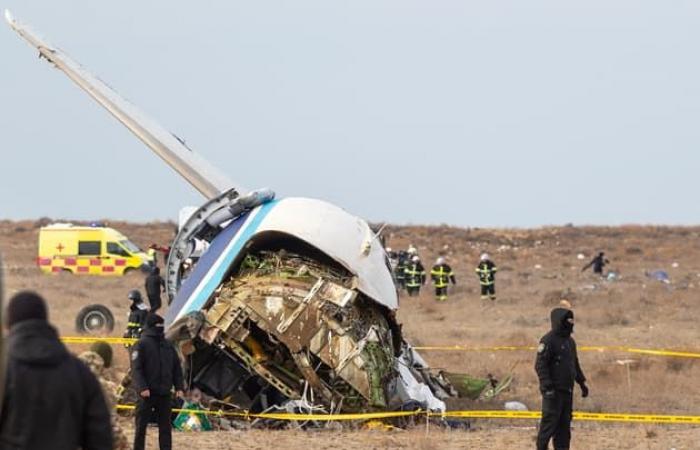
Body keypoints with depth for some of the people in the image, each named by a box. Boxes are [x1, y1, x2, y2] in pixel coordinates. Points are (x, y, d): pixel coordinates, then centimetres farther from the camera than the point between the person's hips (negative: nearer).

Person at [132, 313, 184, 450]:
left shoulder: (168, 345, 13)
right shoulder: (142, 344, -5)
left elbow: (177, 368, 16)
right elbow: (136, 369, -13)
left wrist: (179, 387, 5)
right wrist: (142, 387, -23)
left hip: (165, 393, 5)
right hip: (147, 393, -5)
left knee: (165, 427, 6)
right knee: (141, 426, 0)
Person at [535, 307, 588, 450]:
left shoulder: (570, 341, 16)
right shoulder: (548, 340, -12)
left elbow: (575, 365, 26)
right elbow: (540, 365, -17)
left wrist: (582, 383, 21)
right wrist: (547, 386, -23)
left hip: (567, 390, 8)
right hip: (553, 392, -8)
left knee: (564, 424, 9)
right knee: (549, 423, -8)